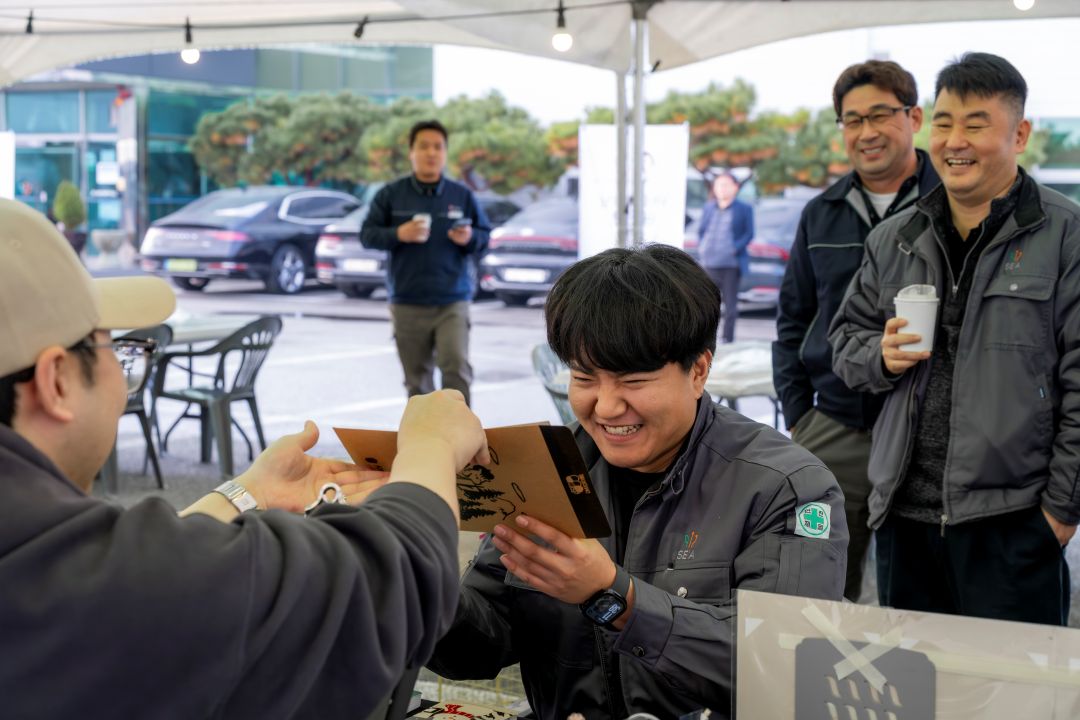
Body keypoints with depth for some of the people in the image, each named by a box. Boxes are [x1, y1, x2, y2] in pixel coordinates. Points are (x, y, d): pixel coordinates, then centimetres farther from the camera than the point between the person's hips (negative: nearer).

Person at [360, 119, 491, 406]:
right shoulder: (391, 194, 3)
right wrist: (398, 234, -15)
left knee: (457, 367, -16)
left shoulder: (462, 195, 5)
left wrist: (470, 238, -12)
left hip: (453, 302, 0)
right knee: (417, 379, 8)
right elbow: (367, 234, 3)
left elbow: (485, 235, 11)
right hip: (407, 304, 1)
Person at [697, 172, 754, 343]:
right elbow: (701, 230, 19)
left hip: (731, 263, -3)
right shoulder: (708, 208, 13)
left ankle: (728, 338, 5)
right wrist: (701, 248, 3)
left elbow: (749, 233, 0)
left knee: (730, 301, 0)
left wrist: (735, 248, -13)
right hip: (710, 263, 3)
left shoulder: (743, 209, 2)